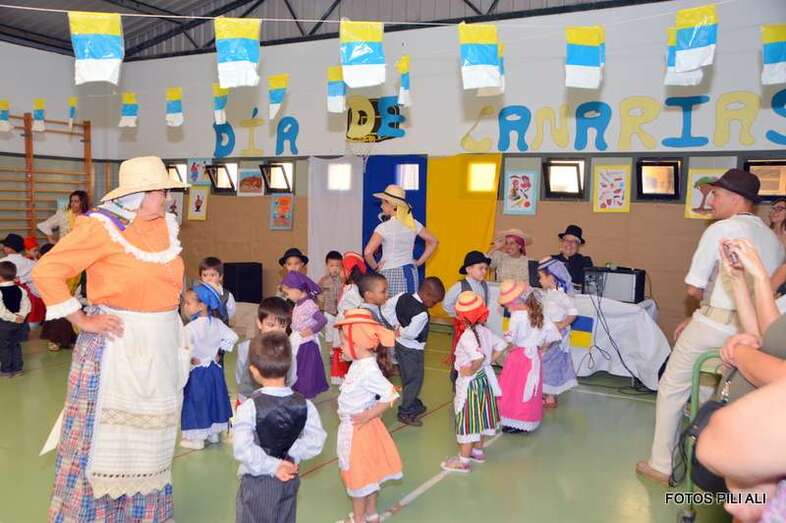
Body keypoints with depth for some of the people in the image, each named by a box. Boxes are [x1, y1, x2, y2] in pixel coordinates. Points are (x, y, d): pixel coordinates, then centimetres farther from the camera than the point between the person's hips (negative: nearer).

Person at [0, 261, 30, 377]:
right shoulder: (20, 290, -1)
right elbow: (26, 305, -1)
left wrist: (13, 318, -14)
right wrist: (20, 316, -5)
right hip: (17, 323, 6)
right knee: (16, 345, 15)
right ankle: (17, 368, 21)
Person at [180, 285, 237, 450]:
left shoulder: (190, 328, -22)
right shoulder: (217, 323, -3)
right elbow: (232, 337, 1)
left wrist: (191, 359, -15)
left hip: (197, 371, -6)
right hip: (214, 368, 6)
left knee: (197, 401, 5)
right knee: (214, 398, 18)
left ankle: (197, 438, 13)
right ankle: (214, 433, 31)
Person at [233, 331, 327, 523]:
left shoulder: (249, 407, -21)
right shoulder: (304, 405, -9)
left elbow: (242, 448, -27)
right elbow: (316, 441, -12)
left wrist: (273, 466, -19)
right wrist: (292, 455, -8)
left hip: (258, 482, -4)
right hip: (290, 480, 4)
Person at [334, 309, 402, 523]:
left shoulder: (368, 370, -28)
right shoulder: (360, 364, 0)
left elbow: (390, 396, -30)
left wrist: (368, 416, -24)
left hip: (358, 430, -9)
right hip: (351, 428, 9)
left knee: (358, 474, 8)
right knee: (368, 472, 22)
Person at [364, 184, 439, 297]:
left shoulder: (384, 227, -12)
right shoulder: (414, 224, 3)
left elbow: (367, 253, -21)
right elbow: (433, 242, 12)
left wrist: (375, 267, -3)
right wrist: (419, 262, 13)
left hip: (390, 274, -5)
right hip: (410, 272, 5)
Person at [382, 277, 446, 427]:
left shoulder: (403, 296, -6)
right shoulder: (422, 314, -29)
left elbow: (386, 308, 3)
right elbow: (411, 333, -33)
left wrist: (396, 325, 1)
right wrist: (400, 332, -14)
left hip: (400, 345, 9)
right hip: (412, 350, -9)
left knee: (407, 378, 22)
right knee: (414, 380, 7)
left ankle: (415, 405, 38)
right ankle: (405, 412, 16)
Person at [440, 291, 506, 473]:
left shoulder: (467, 337, -26)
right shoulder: (485, 331, -1)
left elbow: (479, 357, -40)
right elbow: (501, 345, 6)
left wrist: (471, 370, -23)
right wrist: (489, 362, 5)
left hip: (470, 382, -8)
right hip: (485, 378, 8)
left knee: (467, 419, 3)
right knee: (479, 416, 22)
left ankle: (463, 460, 15)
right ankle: (478, 451, 37)